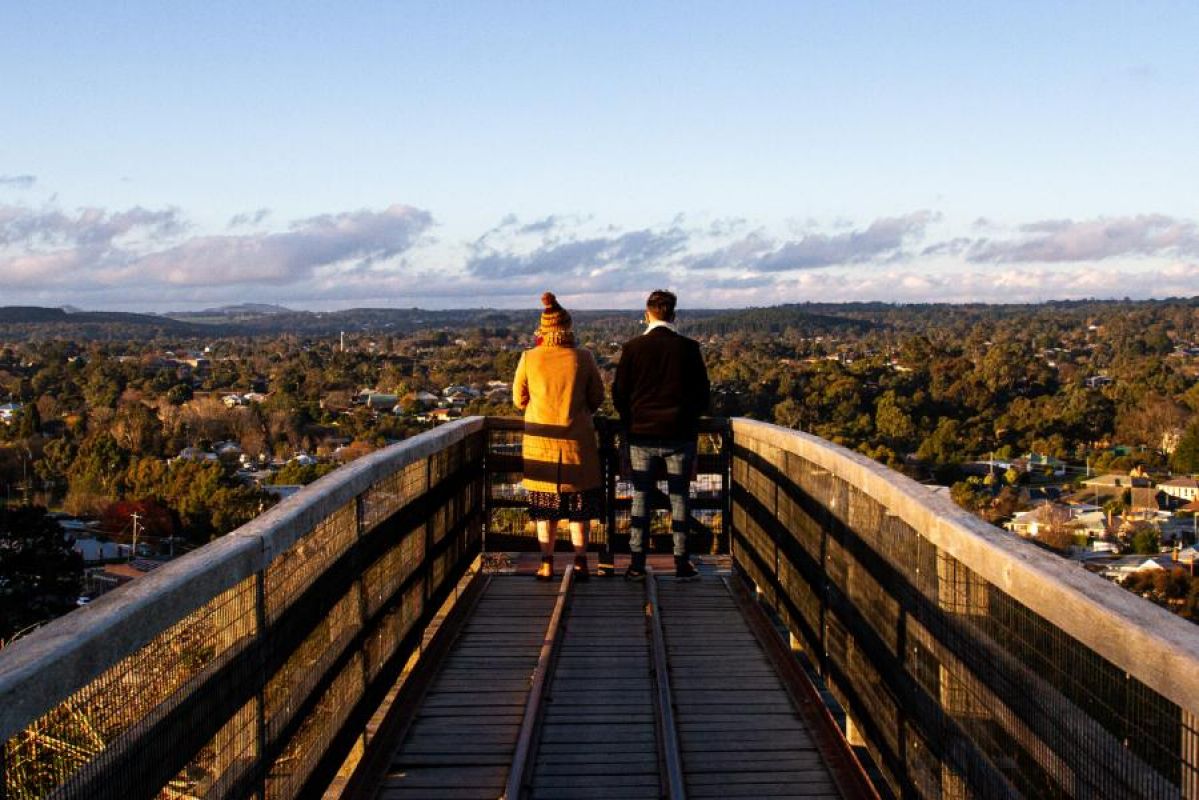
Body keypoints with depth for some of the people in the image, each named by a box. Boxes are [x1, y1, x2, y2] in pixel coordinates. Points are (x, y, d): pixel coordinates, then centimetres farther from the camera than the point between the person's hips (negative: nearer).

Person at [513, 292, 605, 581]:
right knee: (579, 504, 10)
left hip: (540, 441, 1)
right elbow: (597, 398, 1)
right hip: (577, 440, -1)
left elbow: (519, 399, 3)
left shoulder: (529, 358, -7)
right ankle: (580, 563, 10)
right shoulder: (583, 358, -8)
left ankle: (547, 564, 12)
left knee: (545, 504, 12)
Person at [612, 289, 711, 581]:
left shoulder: (632, 347, -5)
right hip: (680, 436, 0)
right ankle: (681, 563, 10)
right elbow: (703, 393, 1)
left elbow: (619, 393, 1)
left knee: (640, 498, 7)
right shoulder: (689, 348, -4)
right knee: (679, 498, 7)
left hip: (641, 435, 0)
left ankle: (637, 564, 7)